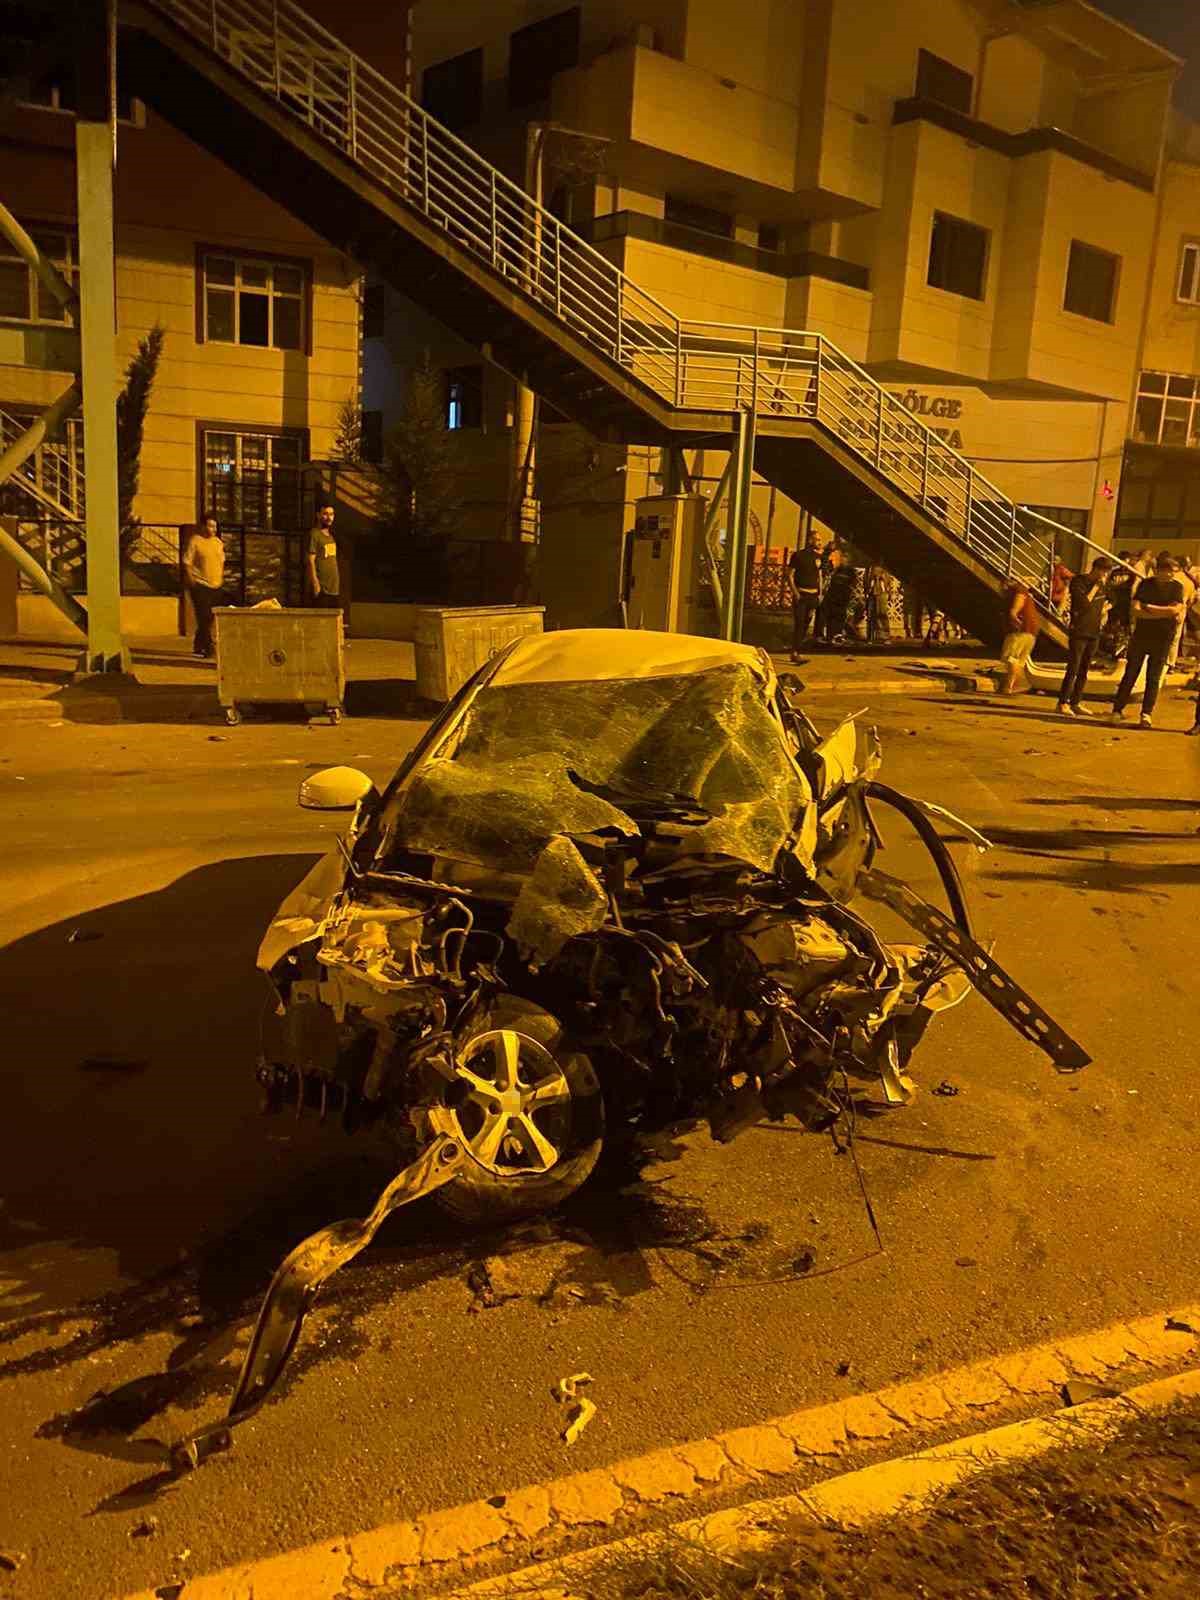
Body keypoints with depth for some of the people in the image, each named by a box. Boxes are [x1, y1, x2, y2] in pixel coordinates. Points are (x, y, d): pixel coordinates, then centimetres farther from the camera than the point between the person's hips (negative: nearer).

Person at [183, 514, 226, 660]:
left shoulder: (218, 542, 12)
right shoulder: (195, 541, -7)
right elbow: (187, 562, -8)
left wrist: (221, 578, 16)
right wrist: (191, 579, -14)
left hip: (216, 586, 7)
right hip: (200, 586, -7)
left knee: (209, 618, 12)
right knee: (204, 617, -7)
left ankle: (198, 645, 26)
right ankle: (208, 648, -6)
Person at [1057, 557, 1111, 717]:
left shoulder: (1103, 584, 12)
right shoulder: (1079, 582, -8)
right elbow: (1084, 603, -20)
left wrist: (1105, 607, 10)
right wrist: (1096, 586, -15)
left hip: (1095, 632, 7)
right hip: (1079, 632, -7)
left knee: (1084, 671, 9)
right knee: (1073, 669, -8)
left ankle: (1076, 703, 14)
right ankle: (1063, 702, -3)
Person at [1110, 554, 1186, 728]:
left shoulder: (1177, 587, 2)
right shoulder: (1145, 584, 1)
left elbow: (1176, 609, -12)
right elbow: (1136, 610, -9)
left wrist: (1150, 607, -10)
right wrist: (1163, 613, -15)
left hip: (1162, 639, 0)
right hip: (1141, 635, 0)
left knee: (1154, 678, 1)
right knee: (1130, 674, 2)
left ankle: (1147, 714, 4)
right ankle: (1117, 710, 7)